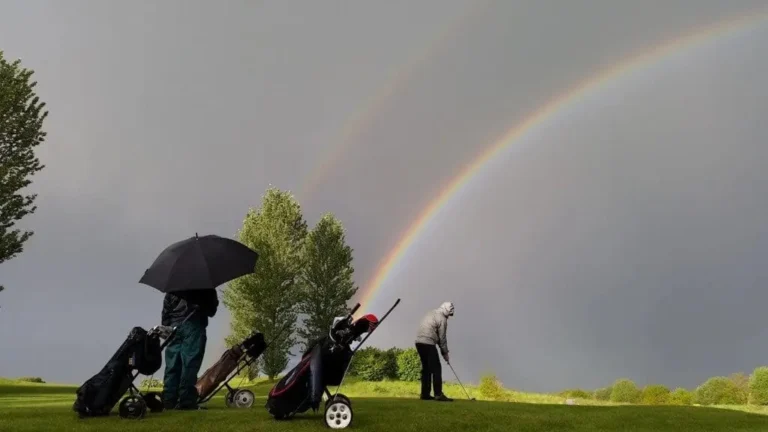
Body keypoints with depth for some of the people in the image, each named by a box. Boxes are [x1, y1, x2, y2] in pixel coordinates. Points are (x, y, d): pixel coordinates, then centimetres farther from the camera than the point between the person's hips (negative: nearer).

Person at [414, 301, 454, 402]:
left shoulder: (431, 314, 20)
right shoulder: (442, 319, -6)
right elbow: (442, 338, -4)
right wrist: (445, 353, 7)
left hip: (419, 342, 9)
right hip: (428, 344, -9)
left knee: (426, 368, 14)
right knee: (436, 368, -5)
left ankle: (425, 394, 13)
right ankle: (438, 394, -10)